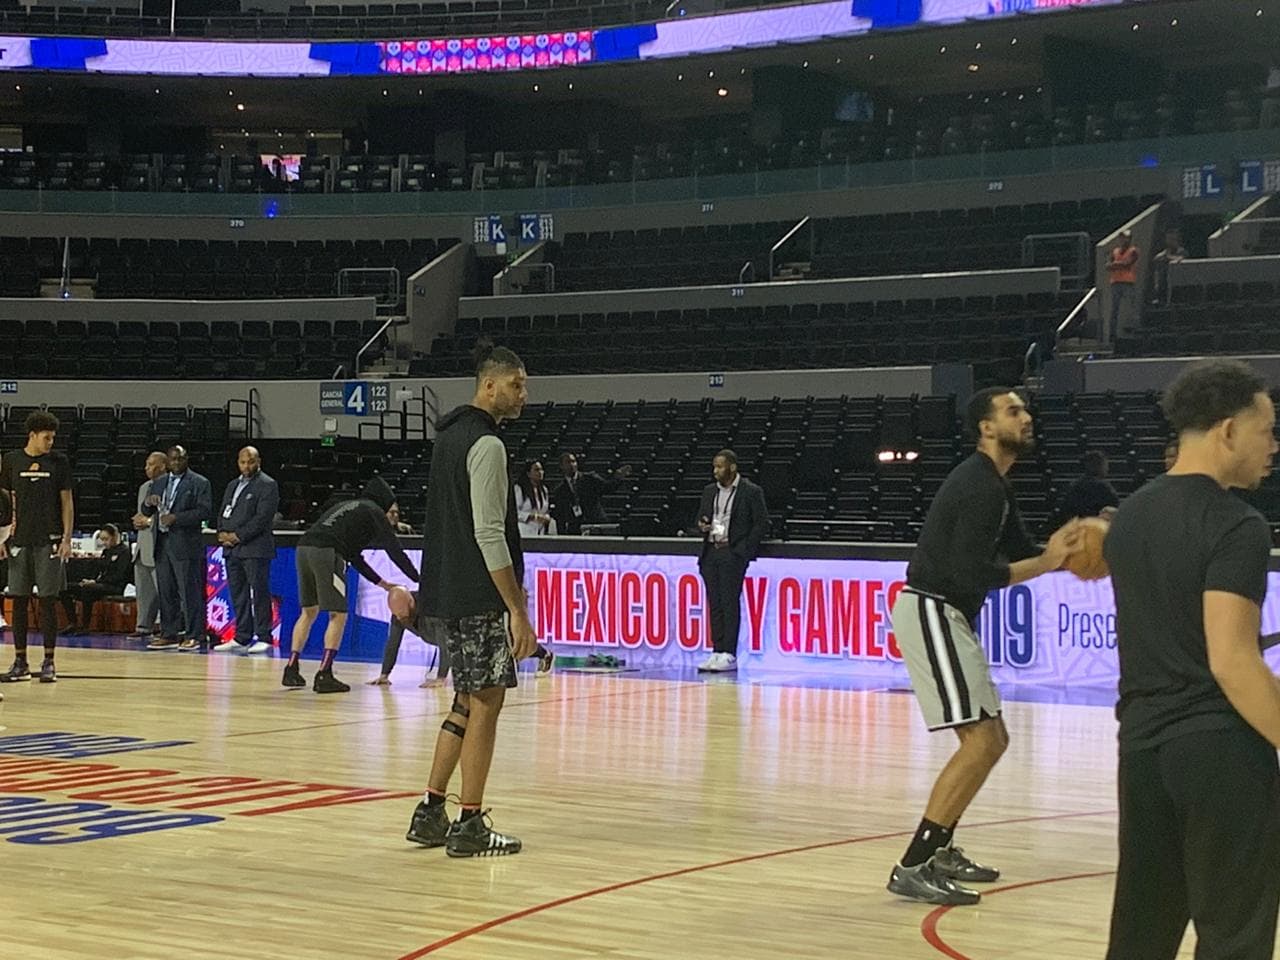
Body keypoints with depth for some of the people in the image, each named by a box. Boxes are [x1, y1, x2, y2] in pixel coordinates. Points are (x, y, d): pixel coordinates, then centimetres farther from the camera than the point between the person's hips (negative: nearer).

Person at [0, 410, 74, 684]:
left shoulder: (59, 462, 2)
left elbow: (67, 502, 3)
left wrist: (67, 538, -4)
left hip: (49, 541, -1)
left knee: (48, 600, 0)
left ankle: (49, 662, 6)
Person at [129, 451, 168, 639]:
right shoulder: (144, 488, 19)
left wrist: (149, 521, -14)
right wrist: (138, 520, 7)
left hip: (159, 545, -9)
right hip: (143, 545, 9)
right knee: (143, 589, 11)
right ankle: (144, 626, 17)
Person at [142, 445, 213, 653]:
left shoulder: (200, 483, -1)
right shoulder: (159, 483, 19)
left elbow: (205, 511, -11)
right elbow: (146, 513, 19)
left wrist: (176, 517, -17)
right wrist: (148, 502, -5)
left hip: (186, 546, -6)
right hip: (162, 544, 6)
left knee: (189, 592, -7)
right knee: (166, 593, 9)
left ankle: (193, 636, -6)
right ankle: (169, 634, 15)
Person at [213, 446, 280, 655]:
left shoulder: (267, 485, -4)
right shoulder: (232, 485, 22)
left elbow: (262, 517, -13)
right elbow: (222, 513, 21)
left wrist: (238, 536, -14)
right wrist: (222, 533, 1)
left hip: (255, 549, -8)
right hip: (232, 549, 8)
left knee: (259, 594, -6)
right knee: (238, 596, 8)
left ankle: (263, 638, -3)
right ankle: (242, 638, 12)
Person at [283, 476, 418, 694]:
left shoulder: (347, 507, 34)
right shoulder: (374, 512, 12)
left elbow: (353, 557, 37)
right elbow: (395, 551, 7)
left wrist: (382, 583, 38)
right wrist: (419, 580, 14)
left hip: (304, 547, 8)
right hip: (326, 552, -8)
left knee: (309, 612, 19)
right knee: (338, 616, 0)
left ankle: (291, 670, 18)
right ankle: (324, 676, -6)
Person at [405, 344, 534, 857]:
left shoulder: (450, 435, 16)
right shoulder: (486, 445, -15)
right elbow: (489, 534, -20)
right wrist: (517, 609, -20)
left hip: (450, 592, 10)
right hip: (479, 598, -10)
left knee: (468, 701, 16)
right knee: (486, 703, -4)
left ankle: (430, 814, 17)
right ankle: (470, 826, 0)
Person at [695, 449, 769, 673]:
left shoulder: (751, 492, -1)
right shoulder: (710, 491, 17)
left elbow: (762, 524, -3)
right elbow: (701, 517, 25)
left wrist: (743, 549, -10)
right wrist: (702, 525, 0)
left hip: (733, 553, -6)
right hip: (710, 553, 6)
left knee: (730, 602, -11)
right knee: (714, 604, 4)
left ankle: (729, 655, -11)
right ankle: (717, 652, 7)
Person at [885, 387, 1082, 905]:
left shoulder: (993, 484, 16)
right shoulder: (980, 487, -17)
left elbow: (1019, 551, 19)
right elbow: (973, 573, -24)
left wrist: (1060, 549, 0)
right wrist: (1047, 562, -16)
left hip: (947, 617, 11)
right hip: (931, 612, -11)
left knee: (990, 739, 16)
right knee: (982, 740, -16)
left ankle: (939, 851, 23)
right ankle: (912, 868, -17)